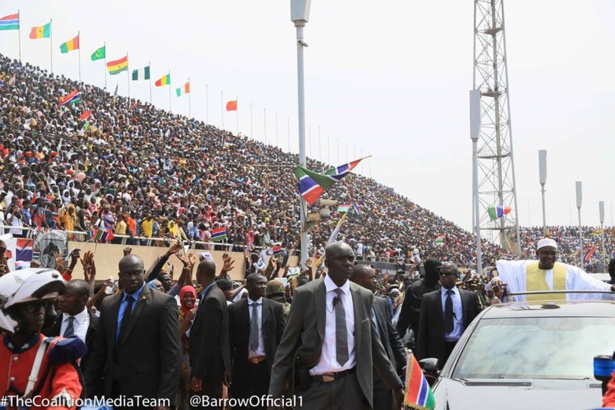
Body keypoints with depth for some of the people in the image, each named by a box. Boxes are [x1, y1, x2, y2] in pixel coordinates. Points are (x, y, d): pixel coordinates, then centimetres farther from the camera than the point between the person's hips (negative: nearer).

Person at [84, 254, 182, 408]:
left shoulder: (163, 303, -6)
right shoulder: (108, 304, 9)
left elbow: (171, 353, -10)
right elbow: (99, 351, 12)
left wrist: (165, 398, -16)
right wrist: (90, 390, 7)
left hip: (145, 391, -4)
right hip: (112, 389, 4)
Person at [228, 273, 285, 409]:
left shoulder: (276, 307, 2)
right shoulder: (234, 309, 1)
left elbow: (281, 338, 3)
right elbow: (230, 340, 3)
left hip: (267, 366, 0)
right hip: (242, 366, 0)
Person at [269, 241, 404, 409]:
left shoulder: (364, 296, 6)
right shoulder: (305, 294, -3)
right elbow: (287, 346, -1)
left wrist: (396, 385, 17)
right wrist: (275, 394, -7)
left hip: (352, 385, 2)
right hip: (314, 387, -2)